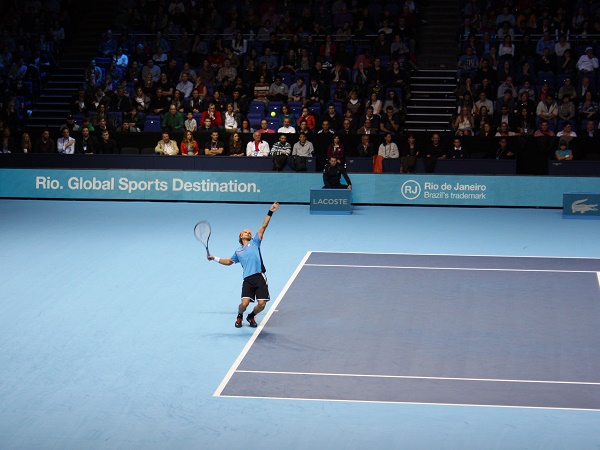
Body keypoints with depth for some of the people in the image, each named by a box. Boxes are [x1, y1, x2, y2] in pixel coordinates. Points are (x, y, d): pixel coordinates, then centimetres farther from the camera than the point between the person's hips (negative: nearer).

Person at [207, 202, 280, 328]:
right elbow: (228, 261, 38)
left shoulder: (254, 242, 16)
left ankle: (251, 316, 22)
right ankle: (239, 316, 19)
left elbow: (263, 226, 8)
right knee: (244, 303, -15)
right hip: (248, 280, 1)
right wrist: (214, 258, 30)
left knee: (261, 304, -10)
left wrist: (270, 212, -1)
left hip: (260, 276, -1)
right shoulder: (238, 252, 22)